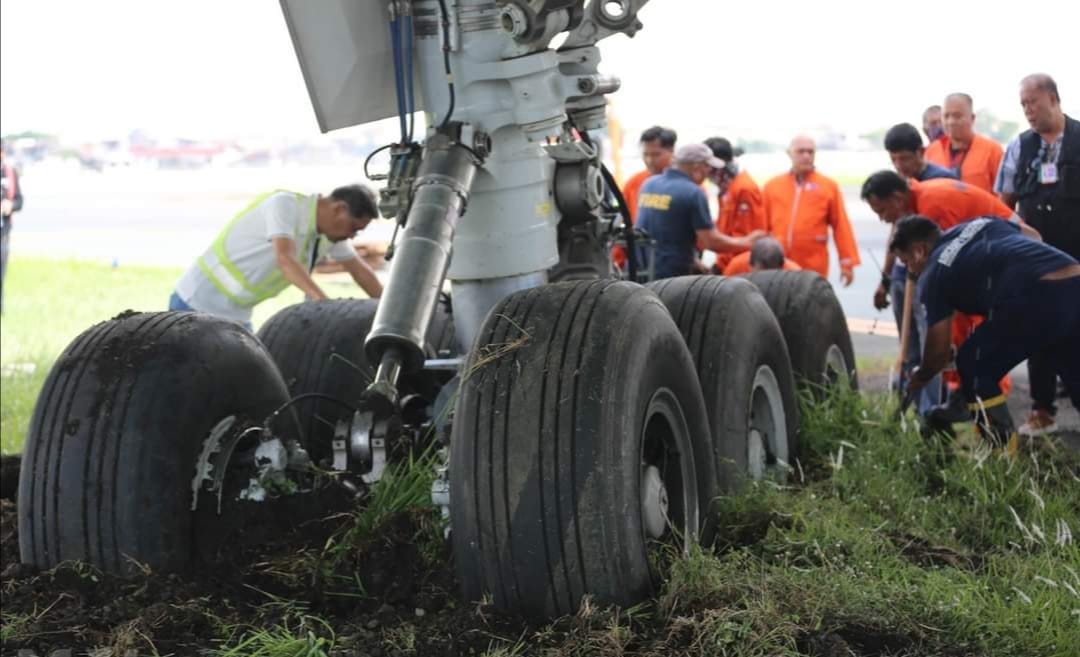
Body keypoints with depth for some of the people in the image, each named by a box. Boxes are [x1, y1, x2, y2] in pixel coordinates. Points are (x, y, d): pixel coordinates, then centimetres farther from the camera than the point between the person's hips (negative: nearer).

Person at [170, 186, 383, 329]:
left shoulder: (331, 231, 2)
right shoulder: (284, 204, -21)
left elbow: (359, 270, 13)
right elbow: (285, 259, -35)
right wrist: (321, 299, -48)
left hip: (236, 315, 8)